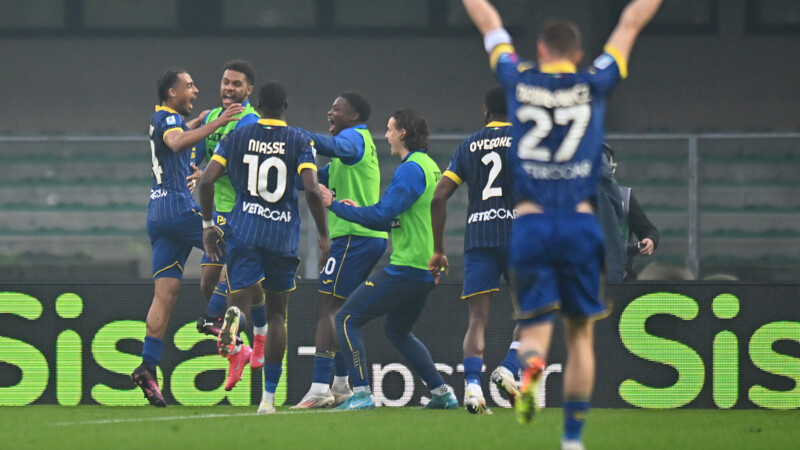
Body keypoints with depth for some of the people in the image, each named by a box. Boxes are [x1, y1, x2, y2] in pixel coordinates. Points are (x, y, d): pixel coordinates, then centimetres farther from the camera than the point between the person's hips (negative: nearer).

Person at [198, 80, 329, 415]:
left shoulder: (237, 137, 6)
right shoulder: (300, 142, 0)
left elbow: (207, 180, 0)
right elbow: (312, 190, -11)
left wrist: (208, 224, 11)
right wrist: (323, 235, 0)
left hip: (244, 230, 0)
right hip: (284, 235, 0)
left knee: (244, 299, -1)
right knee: (277, 314, 12)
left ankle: (235, 317, -42)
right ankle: (269, 397, 11)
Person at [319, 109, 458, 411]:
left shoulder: (410, 170, -14)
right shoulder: (430, 167, 16)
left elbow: (383, 215, -20)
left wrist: (335, 205, -13)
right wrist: (358, 211, 20)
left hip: (407, 267, -10)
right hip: (428, 269, 10)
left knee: (347, 319, -5)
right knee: (398, 331, 26)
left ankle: (361, 393, -12)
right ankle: (442, 393, 23)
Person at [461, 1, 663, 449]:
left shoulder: (519, 81, 5)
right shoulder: (594, 85, 3)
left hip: (529, 223, 0)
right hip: (580, 224, 0)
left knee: (535, 324, 4)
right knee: (581, 332, 8)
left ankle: (531, 363, -32)